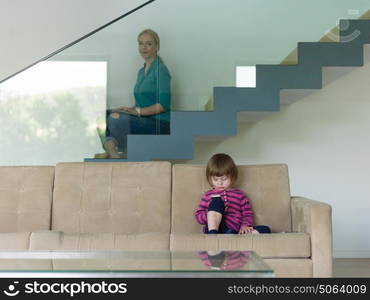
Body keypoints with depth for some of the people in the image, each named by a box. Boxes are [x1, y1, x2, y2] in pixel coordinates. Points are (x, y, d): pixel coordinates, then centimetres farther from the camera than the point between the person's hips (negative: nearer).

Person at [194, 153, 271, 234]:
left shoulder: (240, 195, 20)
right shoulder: (208, 195, 18)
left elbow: (247, 214, 16)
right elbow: (198, 217, 13)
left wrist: (245, 226, -6)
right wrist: (211, 214, -8)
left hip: (233, 231, 2)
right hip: (214, 229, -1)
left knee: (264, 229, -20)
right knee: (216, 201, -21)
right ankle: (212, 233, -39)